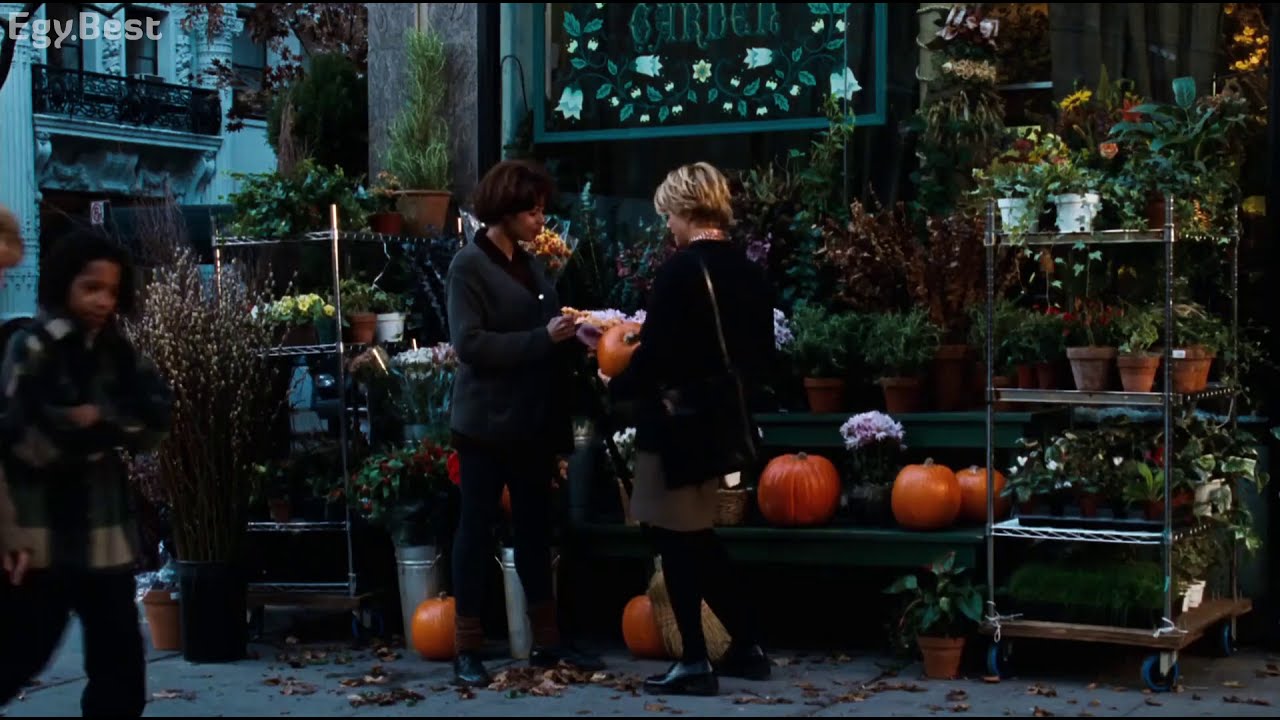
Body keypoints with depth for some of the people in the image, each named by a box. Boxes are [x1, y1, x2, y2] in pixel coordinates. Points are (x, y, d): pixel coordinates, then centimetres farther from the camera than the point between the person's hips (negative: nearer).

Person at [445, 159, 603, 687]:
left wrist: (570, 332, -1)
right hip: (487, 422, -7)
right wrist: (544, 338, -21)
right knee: (477, 527, 0)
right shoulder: (469, 265, -10)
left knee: (535, 527, 12)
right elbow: (470, 344, -19)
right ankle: (467, 649, 7)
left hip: (533, 421, 7)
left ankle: (546, 642, 19)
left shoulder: (529, 264, 13)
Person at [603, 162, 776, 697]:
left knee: (677, 540, 3)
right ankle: (747, 647, 21)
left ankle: (695, 663, 7)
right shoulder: (749, 273, 5)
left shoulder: (680, 270, -17)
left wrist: (616, 388, -3)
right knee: (697, 538, 19)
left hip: (676, 425, -8)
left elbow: (654, 355, -19)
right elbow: (761, 356, 11)